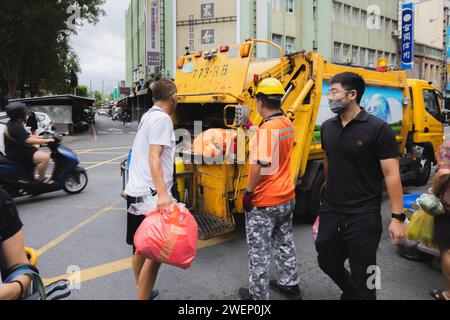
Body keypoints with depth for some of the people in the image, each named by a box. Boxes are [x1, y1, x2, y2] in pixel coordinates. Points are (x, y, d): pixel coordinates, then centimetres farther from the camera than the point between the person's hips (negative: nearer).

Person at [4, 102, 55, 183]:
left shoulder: (14, 124, 13)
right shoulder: (15, 127, -22)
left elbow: (27, 136, 18)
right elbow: (28, 141, -30)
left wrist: (42, 137, 10)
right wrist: (45, 140, -25)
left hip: (18, 150, 12)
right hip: (17, 153, -12)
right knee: (45, 157, -26)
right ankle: (41, 179, -13)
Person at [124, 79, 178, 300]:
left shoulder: (148, 116, 16)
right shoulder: (162, 118, -13)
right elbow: (154, 157, -23)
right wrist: (162, 193, -33)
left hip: (136, 191, 10)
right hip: (151, 194, -10)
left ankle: (143, 292, 34)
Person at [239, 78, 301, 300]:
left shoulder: (267, 128, -21)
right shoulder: (288, 124, 4)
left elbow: (260, 165, -28)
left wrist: (248, 191, -16)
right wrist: (254, 130, 24)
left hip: (264, 202, -8)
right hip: (287, 197, 9)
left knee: (259, 250, 7)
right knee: (285, 243, 23)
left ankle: (258, 294, 21)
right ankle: (289, 284, 38)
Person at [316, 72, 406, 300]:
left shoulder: (378, 129, -14)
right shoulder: (327, 127, 3)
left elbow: (392, 175, -14)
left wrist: (397, 217, -17)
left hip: (363, 217, -6)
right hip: (331, 212, 6)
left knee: (362, 276, 9)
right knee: (327, 262, 20)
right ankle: (350, 292, 49)